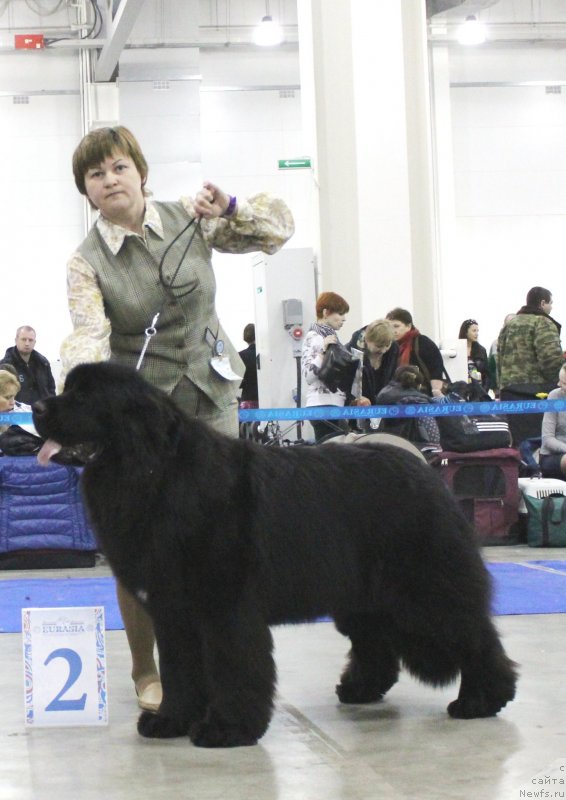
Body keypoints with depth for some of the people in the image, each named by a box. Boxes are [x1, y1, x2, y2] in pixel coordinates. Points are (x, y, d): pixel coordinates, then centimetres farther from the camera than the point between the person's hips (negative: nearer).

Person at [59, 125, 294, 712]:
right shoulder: (87, 262, -6)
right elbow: (88, 336, -21)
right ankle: (145, 672, 12)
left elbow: (278, 226, 7)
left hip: (211, 399, 2)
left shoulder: (189, 221, 1)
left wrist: (228, 208, -12)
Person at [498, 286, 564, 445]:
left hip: (508, 391, 8)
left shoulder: (509, 325, 20)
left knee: (517, 444, 8)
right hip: (536, 392, -8)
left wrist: (502, 388, 20)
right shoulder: (542, 323, -6)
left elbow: (500, 361, 20)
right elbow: (552, 359, -18)